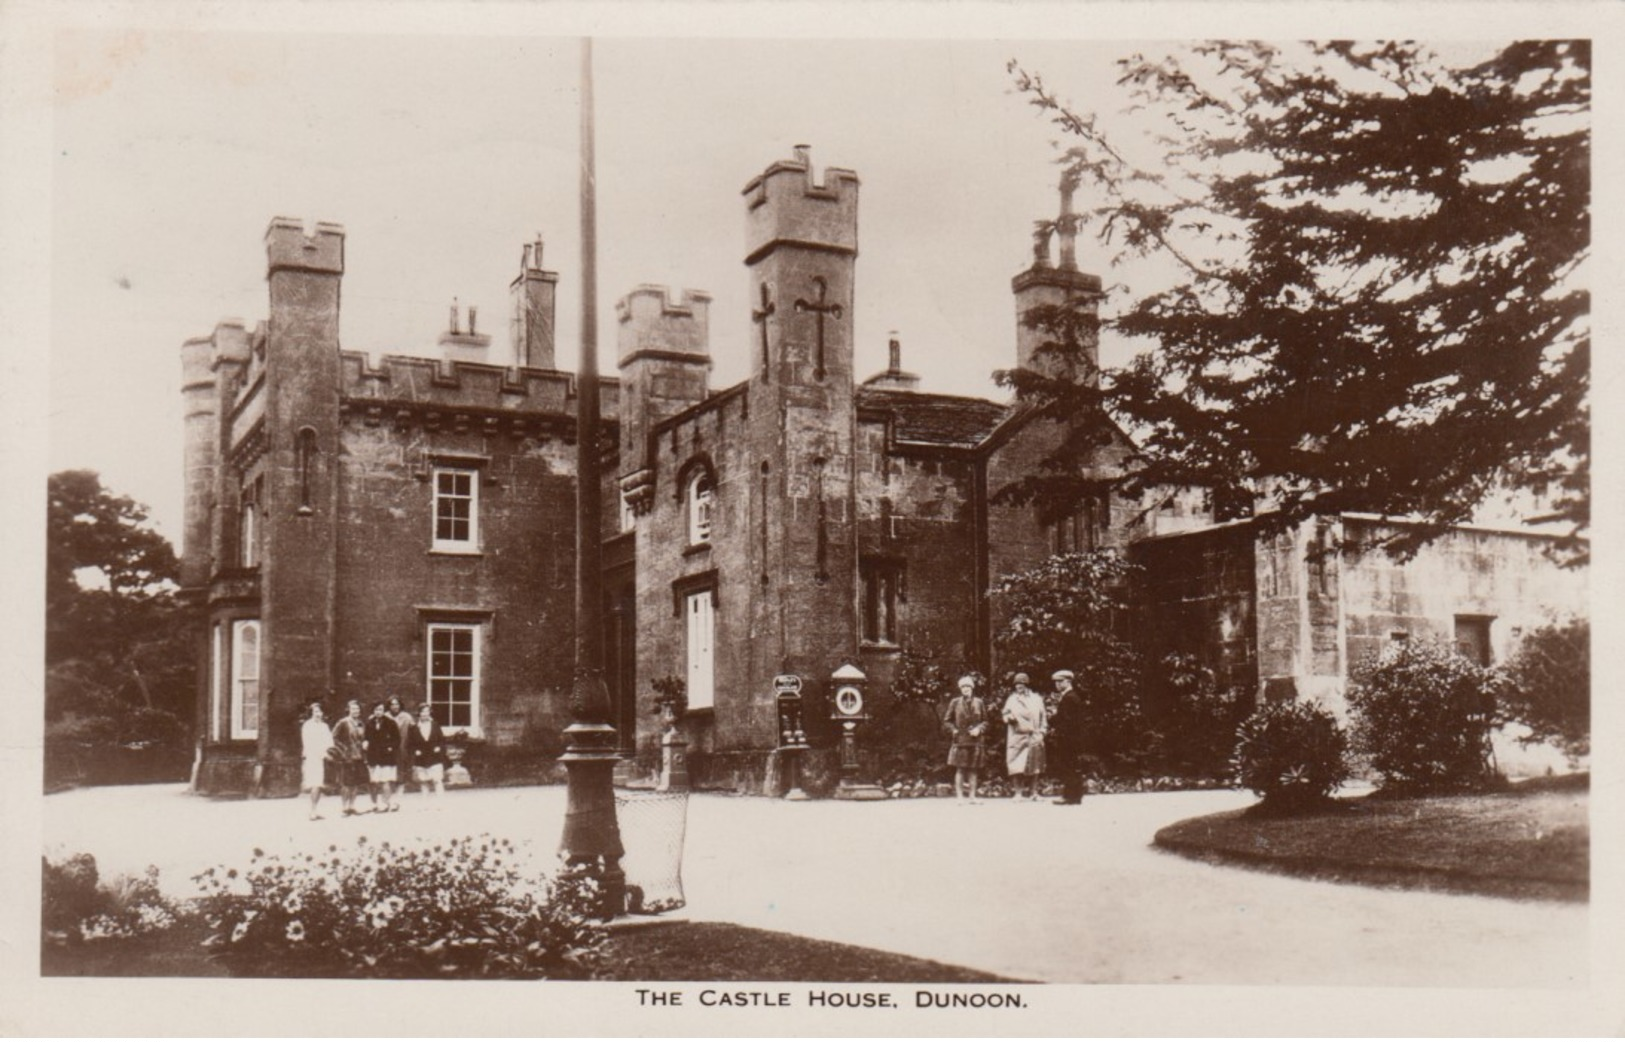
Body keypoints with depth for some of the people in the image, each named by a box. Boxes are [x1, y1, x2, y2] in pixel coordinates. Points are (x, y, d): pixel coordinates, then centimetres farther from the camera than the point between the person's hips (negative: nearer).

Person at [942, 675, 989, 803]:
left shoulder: (979, 703, 7)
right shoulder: (955, 703, 4)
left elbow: (985, 721, 12)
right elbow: (946, 721, 8)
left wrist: (979, 729, -6)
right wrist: (953, 730, -7)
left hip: (975, 741, 2)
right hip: (959, 740, -2)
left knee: (973, 770, 5)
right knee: (960, 770, -5)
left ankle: (972, 796, 11)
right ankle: (959, 796, 0)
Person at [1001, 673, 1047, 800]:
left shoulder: (1036, 699, 9)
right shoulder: (1011, 700, 8)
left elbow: (1042, 717, 10)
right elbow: (1006, 716, 10)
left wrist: (1041, 733, 1)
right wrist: (1009, 717, -14)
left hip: (1034, 737, 1)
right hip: (1017, 736, -1)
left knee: (1034, 766, 1)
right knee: (1016, 766, -8)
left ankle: (1033, 792, 7)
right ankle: (1018, 792, -4)